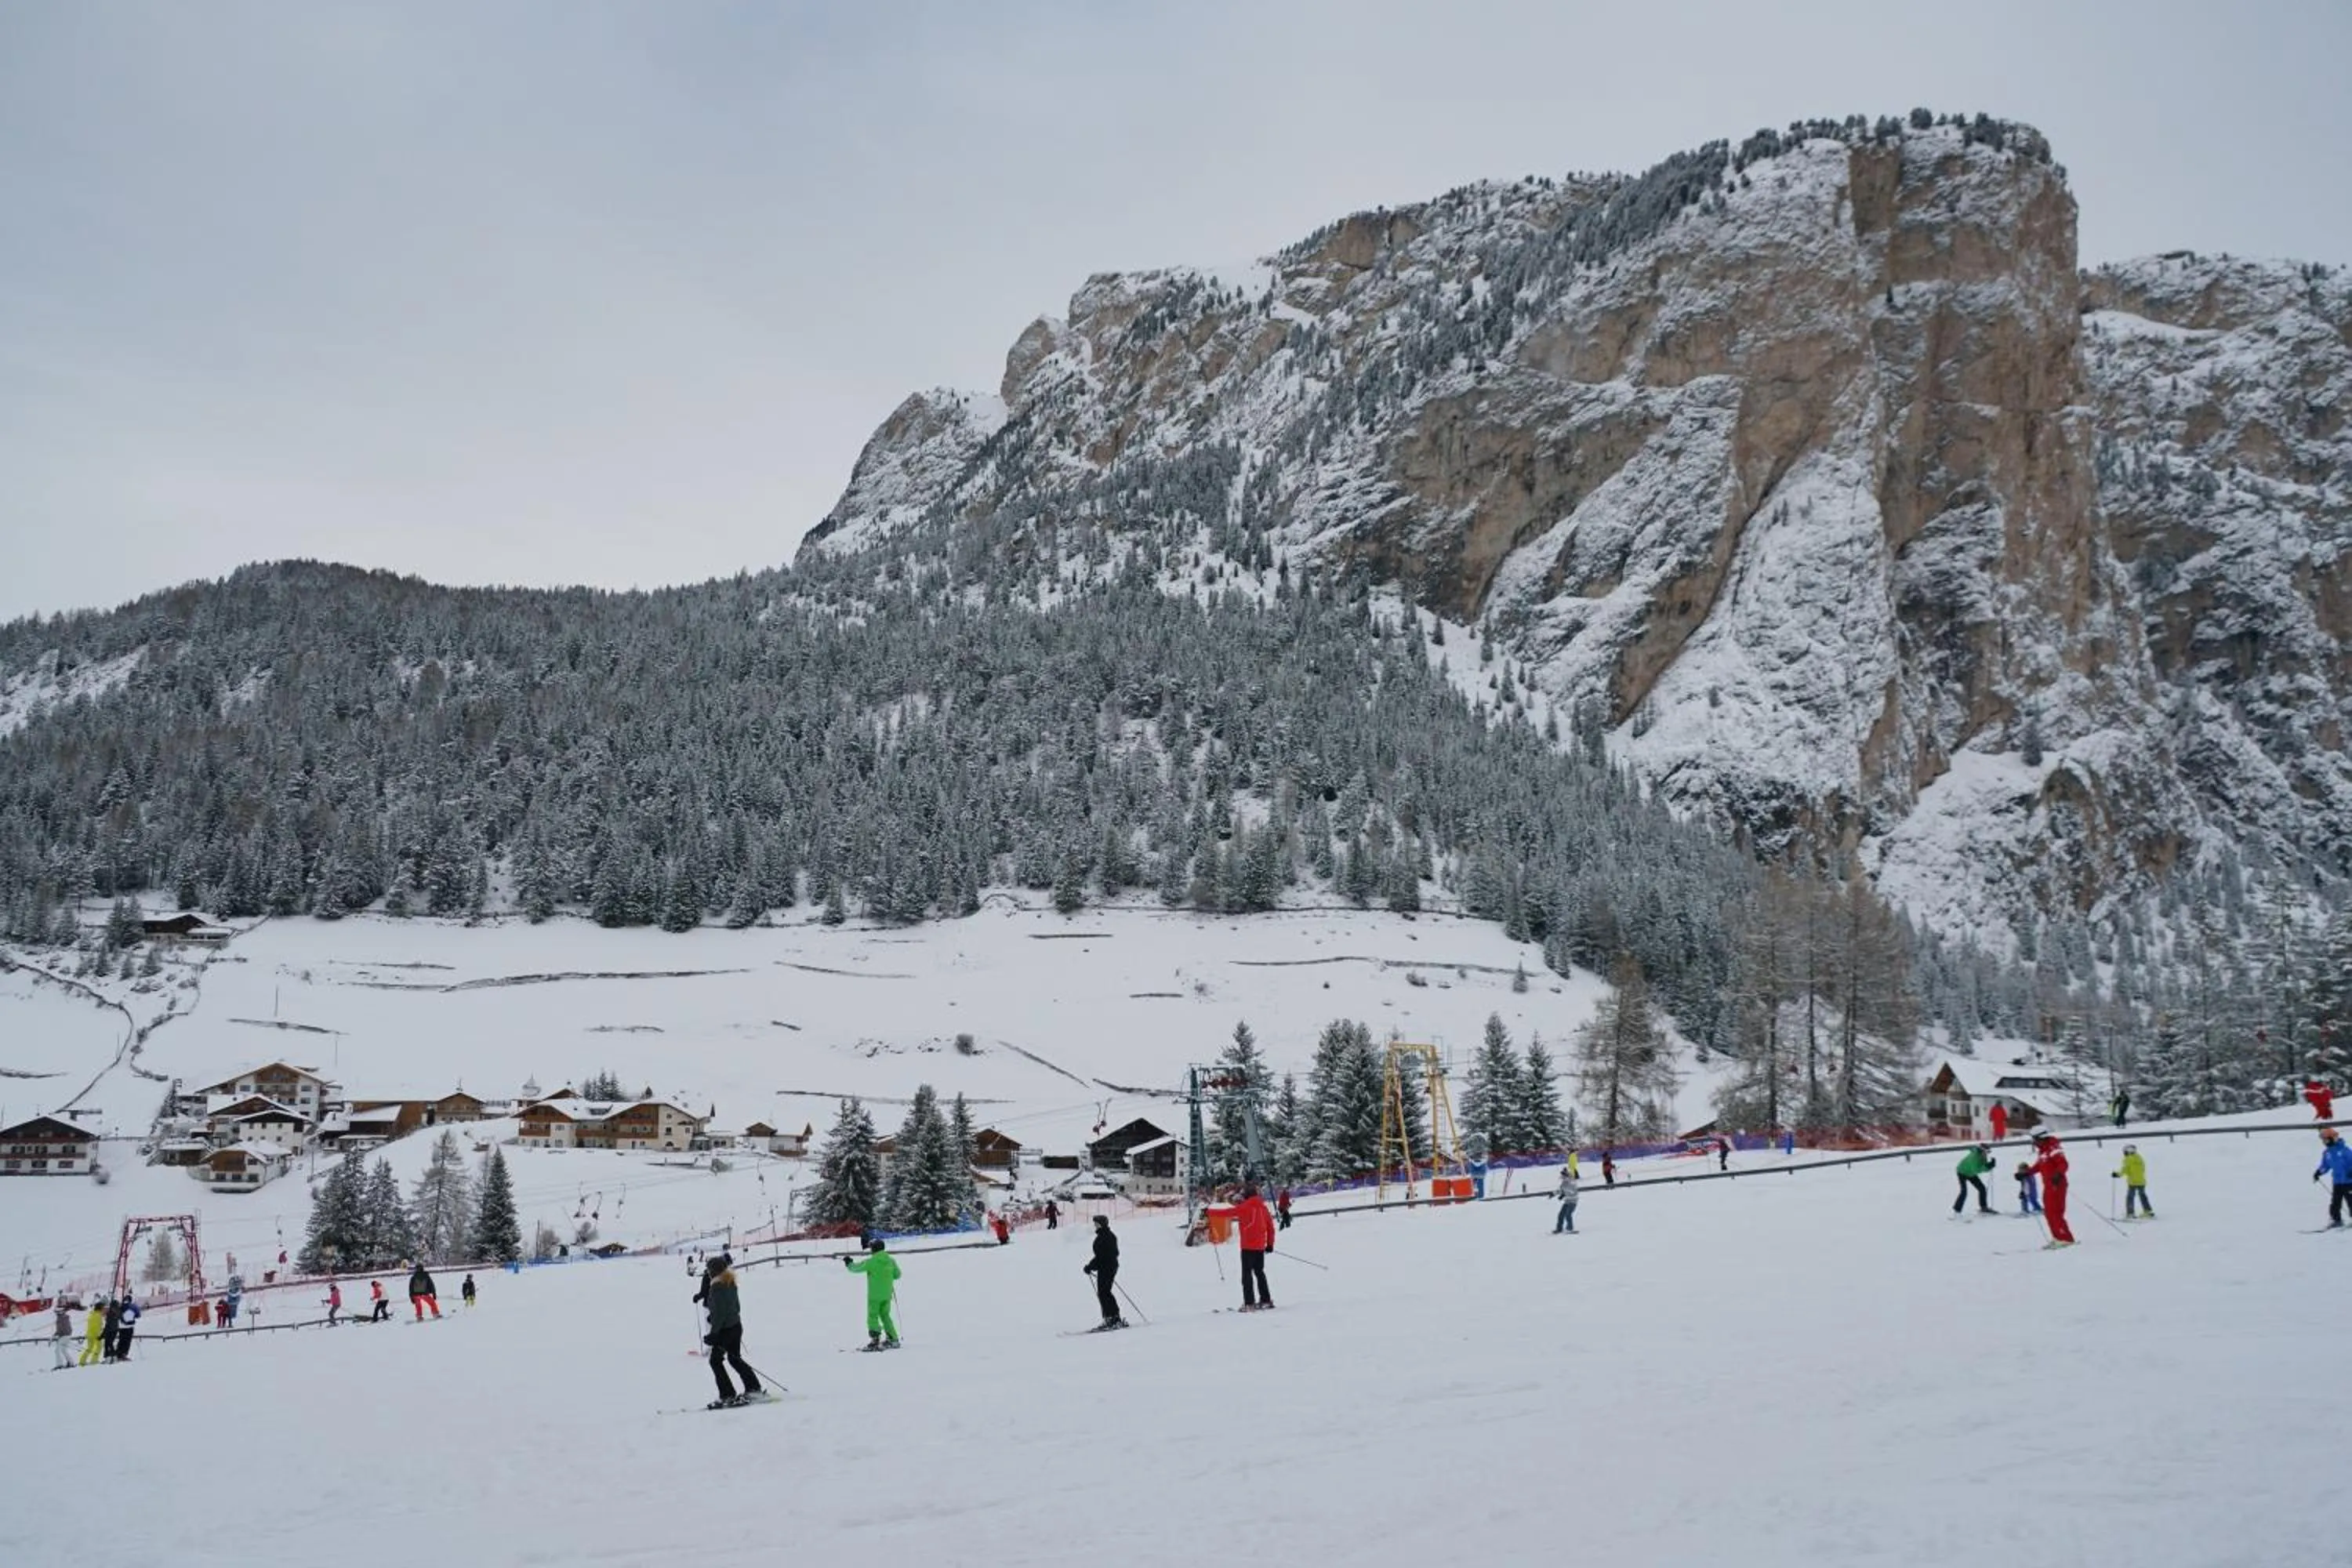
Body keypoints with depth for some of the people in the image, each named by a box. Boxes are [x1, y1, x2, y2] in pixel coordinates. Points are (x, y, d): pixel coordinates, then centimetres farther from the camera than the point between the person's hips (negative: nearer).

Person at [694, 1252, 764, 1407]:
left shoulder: (717, 1286, -19)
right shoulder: (731, 1283, 8)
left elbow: (719, 1312, -21)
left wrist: (713, 1333, -18)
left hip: (725, 1329, -9)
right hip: (736, 1325, 9)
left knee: (716, 1361, 1)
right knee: (735, 1358, 19)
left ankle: (727, 1396, -1)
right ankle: (753, 1388, 21)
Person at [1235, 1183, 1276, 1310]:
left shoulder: (1245, 1207, -8)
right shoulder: (1263, 1207, 9)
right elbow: (1271, 1226, 12)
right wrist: (1270, 1244, 21)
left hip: (1248, 1246, -6)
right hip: (1260, 1246, 6)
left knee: (1247, 1273, -4)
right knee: (1259, 1272, 17)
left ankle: (1249, 1303, -10)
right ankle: (1266, 1300, 19)